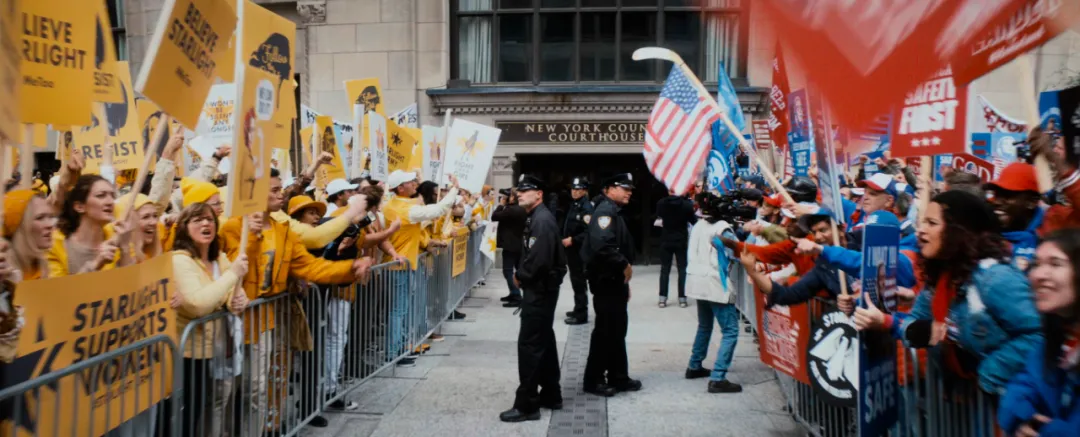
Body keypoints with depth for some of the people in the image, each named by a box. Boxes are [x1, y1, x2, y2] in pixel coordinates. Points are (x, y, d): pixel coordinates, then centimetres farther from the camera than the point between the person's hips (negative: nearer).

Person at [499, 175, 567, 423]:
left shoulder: (542, 219, -19)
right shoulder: (535, 217, 14)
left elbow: (539, 259, -28)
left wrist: (520, 276, -13)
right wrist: (521, 275, 3)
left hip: (539, 289, -11)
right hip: (541, 287, 11)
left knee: (529, 344, -7)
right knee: (543, 341, 17)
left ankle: (526, 405, -2)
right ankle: (551, 395, 27)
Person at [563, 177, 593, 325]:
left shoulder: (586, 208, -16)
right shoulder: (573, 205, 14)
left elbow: (590, 232, -24)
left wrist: (572, 240, -22)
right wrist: (565, 239, 12)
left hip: (580, 250, -10)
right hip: (572, 249, 10)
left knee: (579, 281, -6)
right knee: (575, 280, 18)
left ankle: (581, 314, -1)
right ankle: (578, 309, 30)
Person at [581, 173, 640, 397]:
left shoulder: (614, 212, 18)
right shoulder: (605, 211, -15)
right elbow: (602, 246, -31)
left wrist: (624, 282, 21)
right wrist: (625, 265, -20)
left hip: (614, 279, 10)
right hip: (605, 280, -10)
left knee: (617, 329, 14)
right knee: (605, 330, -5)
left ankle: (618, 377, 23)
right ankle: (593, 380, 4)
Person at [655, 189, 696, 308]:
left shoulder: (661, 203, -10)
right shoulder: (687, 204, -13)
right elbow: (693, 220, -1)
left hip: (666, 240, 1)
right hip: (681, 241, -1)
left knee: (665, 269, 8)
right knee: (682, 269, 7)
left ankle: (662, 298, 5)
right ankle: (682, 298, 6)